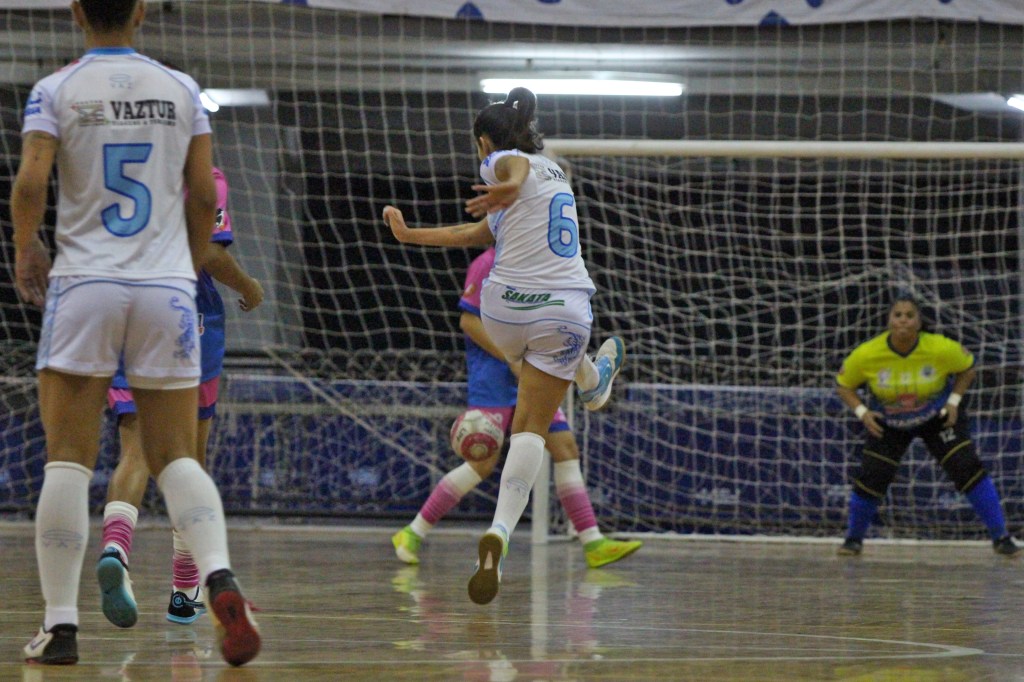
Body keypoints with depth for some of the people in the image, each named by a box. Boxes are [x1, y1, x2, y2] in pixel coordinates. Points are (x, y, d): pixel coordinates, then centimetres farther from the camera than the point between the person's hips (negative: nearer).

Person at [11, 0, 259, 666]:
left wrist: (26, 250, 7)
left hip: (83, 285, -2)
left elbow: (30, 184, -11)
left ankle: (61, 622, -3)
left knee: (69, 459, 2)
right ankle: (220, 578, -20)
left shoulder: (56, 90, 0)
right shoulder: (181, 89, 7)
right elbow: (205, 194, 5)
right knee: (176, 458, 6)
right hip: (167, 287, 2)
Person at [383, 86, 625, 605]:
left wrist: (507, 189, -55)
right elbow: (482, 233, 25)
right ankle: (500, 532, -4)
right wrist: (409, 234, 32)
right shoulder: (555, 173, 20)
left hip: (508, 305, -2)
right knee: (531, 428, 4)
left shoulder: (505, 160, 0)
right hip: (566, 306, 2)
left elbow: (514, 169, -30)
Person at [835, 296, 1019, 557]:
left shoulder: (940, 349, -26)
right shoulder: (866, 355, -24)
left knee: (968, 468, -12)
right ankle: (854, 540, 15)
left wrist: (954, 401, -15)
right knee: (870, 477, -11)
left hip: (938, 418, -1)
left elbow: (968, 368, -4)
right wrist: (862, 412, -21)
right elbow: (843, 386, -7)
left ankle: (1001, 538, -1)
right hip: (888, 423, 1)